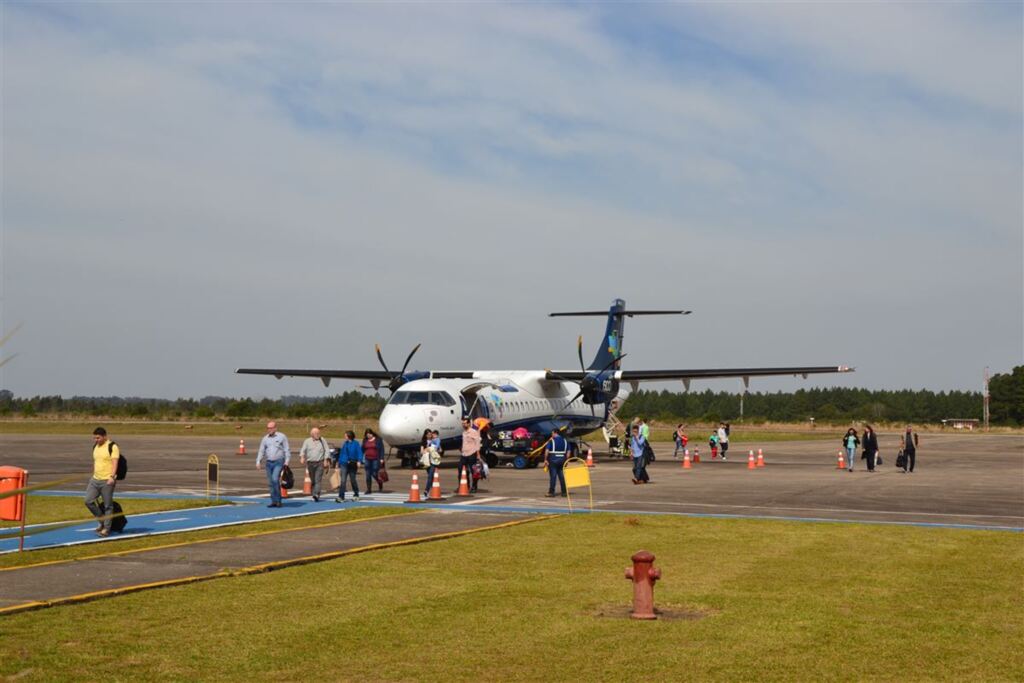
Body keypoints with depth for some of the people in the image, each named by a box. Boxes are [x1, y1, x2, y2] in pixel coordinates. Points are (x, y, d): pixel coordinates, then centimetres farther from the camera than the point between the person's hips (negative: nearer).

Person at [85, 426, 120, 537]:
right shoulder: (95, 447, 14)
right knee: (88, 501, -1)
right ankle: (101, 521, 17)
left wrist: (112, 477, -29)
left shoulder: (112, 447, -9)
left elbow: (115, 463, -18)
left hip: (107, 481, -7)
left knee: (108, 505, -1)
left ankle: (106, 529, 8)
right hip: (95, 480, 7)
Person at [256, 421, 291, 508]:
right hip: (269, 462, 5)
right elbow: (261, 451, 11)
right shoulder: (265, 439, 12)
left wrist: (287, 462, -9)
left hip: (279, 462, -5)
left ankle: (278, 500, -11)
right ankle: (274, 501, 10)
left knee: (275, 479, -20)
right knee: (270, 483, 3)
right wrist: (258, 462, -1)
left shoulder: (282, 437, 0)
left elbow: (287, 450, 0)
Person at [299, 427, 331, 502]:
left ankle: (316, 495, -25)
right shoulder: (307, 441, 8)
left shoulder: (322, 441, 7)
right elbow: (303, 450, -1)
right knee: (313, 481, 7)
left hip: (320, 463, -2)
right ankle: (314, 495, 17)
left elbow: (327, 450, 7)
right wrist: (302, 457, -20)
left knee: (318, 480, -14)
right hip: (310, 463, 2)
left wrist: (325, 460, -3)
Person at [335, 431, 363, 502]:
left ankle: (356, 495, 31)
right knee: (343, 481, -9)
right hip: (344, 464, 3)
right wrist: (339, 463, 14)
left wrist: (359, 461, -24)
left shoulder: (356, 444, -5)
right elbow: (341, 454, 14)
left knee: (353, 480, 11)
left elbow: (359, 452, -11)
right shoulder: (344, 444, 8)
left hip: (352, 464, -3)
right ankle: (341, 497, -14)